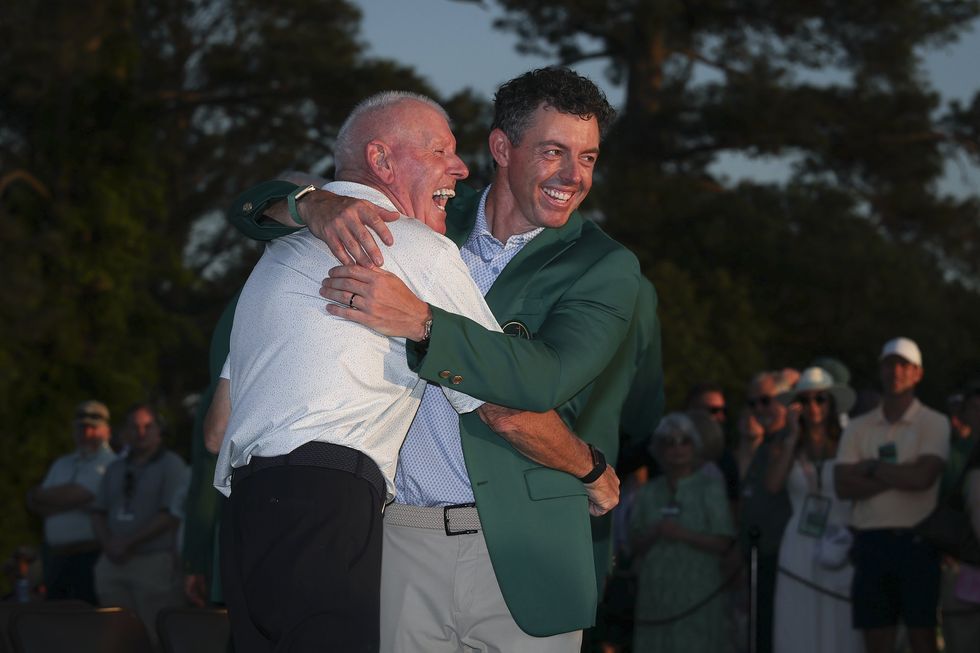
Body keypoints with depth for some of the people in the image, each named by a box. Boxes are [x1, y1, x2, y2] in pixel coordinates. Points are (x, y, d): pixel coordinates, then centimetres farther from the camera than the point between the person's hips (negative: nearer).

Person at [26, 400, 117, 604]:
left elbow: (74, 495, -15)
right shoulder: (61, 464, 19)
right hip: (55, 555, 7)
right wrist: (74, 504, -10)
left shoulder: (109, 464, -5)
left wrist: (40, 495, 2)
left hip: (89, 555, -7)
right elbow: (34, 504, 7)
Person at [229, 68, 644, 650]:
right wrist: (318, 204, -11)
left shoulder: (604, 267, 1)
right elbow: (258, 206, 13)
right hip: (396, 542, 2)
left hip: (518, 556, -2)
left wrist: (416, 319, -24)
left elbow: (545, 380, -16)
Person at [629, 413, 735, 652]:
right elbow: (634, 546, 11)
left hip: (697, 596, -3)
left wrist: (683, 534, -14)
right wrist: (654, 534, -10)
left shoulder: (709, 487, 4)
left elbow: (723, 543, -2)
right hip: (655, 594, 3)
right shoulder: (647, 494, 13)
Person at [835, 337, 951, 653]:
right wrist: (900, 476, -8)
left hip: (916, 541, -3)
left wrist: (872, 467, -3)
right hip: (871, 541, 3)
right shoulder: (858, 428, 12)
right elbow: (843, 485, -1)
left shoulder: (934, 423, 2)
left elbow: (923, 478, -13)